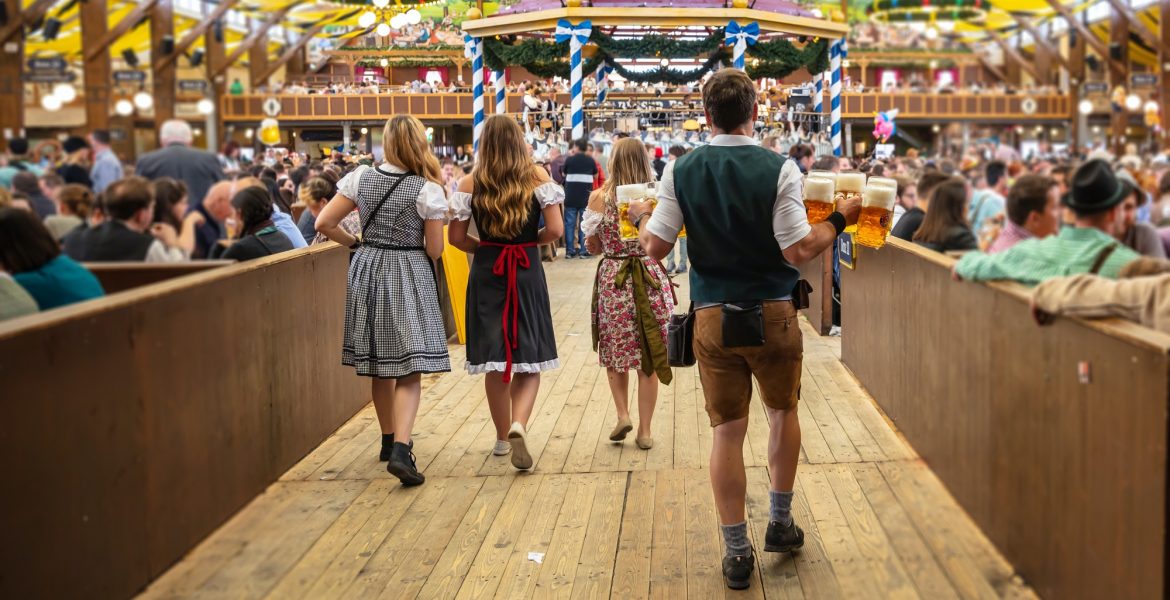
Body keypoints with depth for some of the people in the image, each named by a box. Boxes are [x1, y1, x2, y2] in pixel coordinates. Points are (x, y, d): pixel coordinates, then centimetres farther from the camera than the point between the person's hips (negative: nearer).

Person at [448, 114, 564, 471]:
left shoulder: (470, 183, -2)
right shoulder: (537, 177, -4)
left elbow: (455, 237, -3)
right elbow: (555, 230, -10)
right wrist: (532, 240, 9)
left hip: (486, 273, 1)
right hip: (528, 272, -1)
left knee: (495, 361, 11)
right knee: (529, 359, 6)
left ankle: (503, 437, 22)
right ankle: (518, 425, -18)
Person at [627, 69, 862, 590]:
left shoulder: (681, 171, -5)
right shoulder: (779, 168, -11)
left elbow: (656, 247, -4)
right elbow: (798, 250, -16)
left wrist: (640, 216, 16)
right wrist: (840, 219, 0)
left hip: (713, 317, 1)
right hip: (773, 314, -1)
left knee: (727, 431, 8)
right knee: (783, 412, 22)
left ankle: (736, 551, 13)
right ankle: (781, 523, 31)